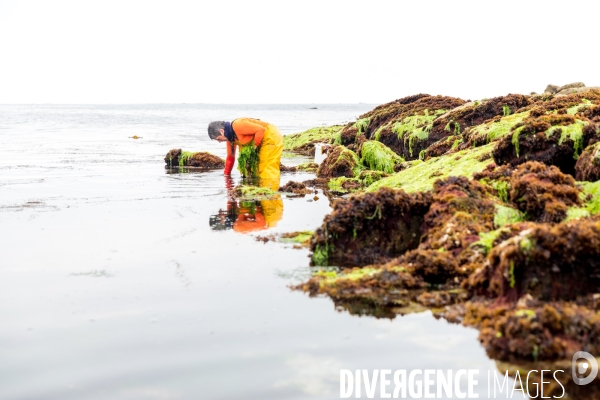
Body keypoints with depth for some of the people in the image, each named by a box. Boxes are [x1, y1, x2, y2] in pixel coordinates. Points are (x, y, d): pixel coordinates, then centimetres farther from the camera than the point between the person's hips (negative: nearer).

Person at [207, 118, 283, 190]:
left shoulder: (237, 125, -24)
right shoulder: (230, 137, 8)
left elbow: (261, 130, -27)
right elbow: (230, 157, 19)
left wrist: (255, 146, -18)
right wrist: (226, 175, 22)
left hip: (272, 137, -10)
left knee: (269, 169, -11)